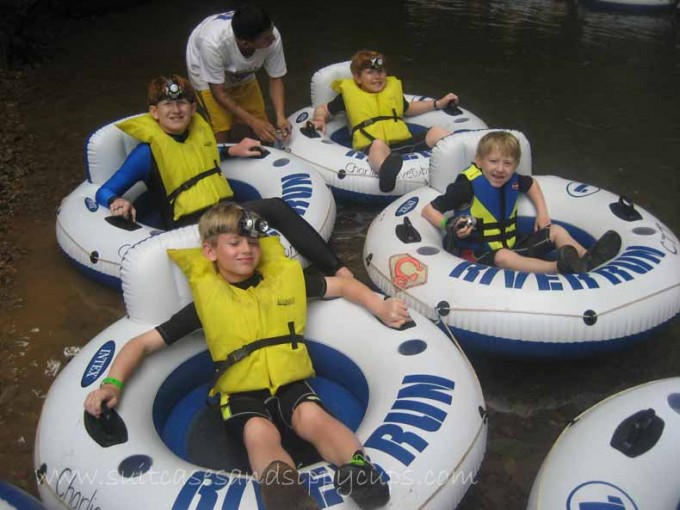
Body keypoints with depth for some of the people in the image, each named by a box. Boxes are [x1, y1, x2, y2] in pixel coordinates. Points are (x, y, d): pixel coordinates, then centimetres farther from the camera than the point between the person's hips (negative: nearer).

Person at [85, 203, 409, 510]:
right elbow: (143, 344, 3)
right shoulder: (205, 299, 1)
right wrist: (113, 383, -11)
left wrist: (381, 308, 7)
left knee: (311, 415, -31)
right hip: (240, 392, -2)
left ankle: (356, 467, -53)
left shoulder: (285, 276, 7)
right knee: (259, 431, -34)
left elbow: (342, 285, 19)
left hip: (290, 380, 2)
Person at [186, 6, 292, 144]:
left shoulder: (272, 37, -34)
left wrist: (281, 116, -33)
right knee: (222, 132, -14)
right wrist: (253, 121, -37)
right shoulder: (213, 43, -43)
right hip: (206, 74, -4)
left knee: (264, 130, 1)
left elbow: (276, 78, -18)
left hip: (242, 74, 4)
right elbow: (219, 93, -30)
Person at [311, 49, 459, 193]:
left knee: (436, 132, -17)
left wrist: (438, 103, 39)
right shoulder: (349, 93, 15)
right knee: (378, 145, -42)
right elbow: (323, 109, 27)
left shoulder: (393, 86, 28)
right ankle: (387, 170, -77)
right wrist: (320, 120, 2)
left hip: (403, 143, 6)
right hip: (371, 148, -6)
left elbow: (407, 109, 44)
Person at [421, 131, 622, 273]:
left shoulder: (512, 181, 3)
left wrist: (542, 213, 15)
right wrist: (449, 225, -32)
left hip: (513, 247, 8)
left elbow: (531, 183, 29)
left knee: (556, 231, 0)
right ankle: (559, 267, -55)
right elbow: (428, 211, -14)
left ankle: (587, 258, -24)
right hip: (481, 255, -8)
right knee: (504, 257, -39)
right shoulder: (468, 185, -16)